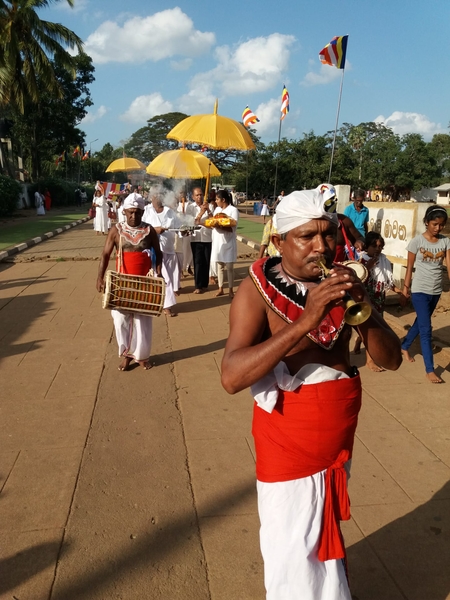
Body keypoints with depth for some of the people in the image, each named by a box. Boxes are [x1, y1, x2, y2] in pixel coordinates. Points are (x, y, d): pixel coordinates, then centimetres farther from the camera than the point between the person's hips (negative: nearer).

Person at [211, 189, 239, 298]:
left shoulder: (233, 210, -10)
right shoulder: (217, 209, 11)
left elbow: (232, 228, -17)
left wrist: (219, 226, -29)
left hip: (228, 243, -6)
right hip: (218, 242, 6)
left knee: (229, 267, 1)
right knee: (219, 267, 9)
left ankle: (230, 290, 10)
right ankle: (220, 288, 18)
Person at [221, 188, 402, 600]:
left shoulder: (341, 283, -2)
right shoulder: (258, 290, -19)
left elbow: (391, 359, -5)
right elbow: (232, 377, -30)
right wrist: (304, 322, -37)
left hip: (339, 442, 5)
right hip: (288, 446, -5)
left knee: (322, 539, 25)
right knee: (295, 555, 11)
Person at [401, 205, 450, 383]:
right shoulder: (417, 241, -10)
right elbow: (410, 266, -3)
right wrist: (406, 286, 0)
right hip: (420, 290, -5)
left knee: (420, 322, 20)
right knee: (426, 329, -7)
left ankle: (404, 347, 45)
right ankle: (430, 370, -2)